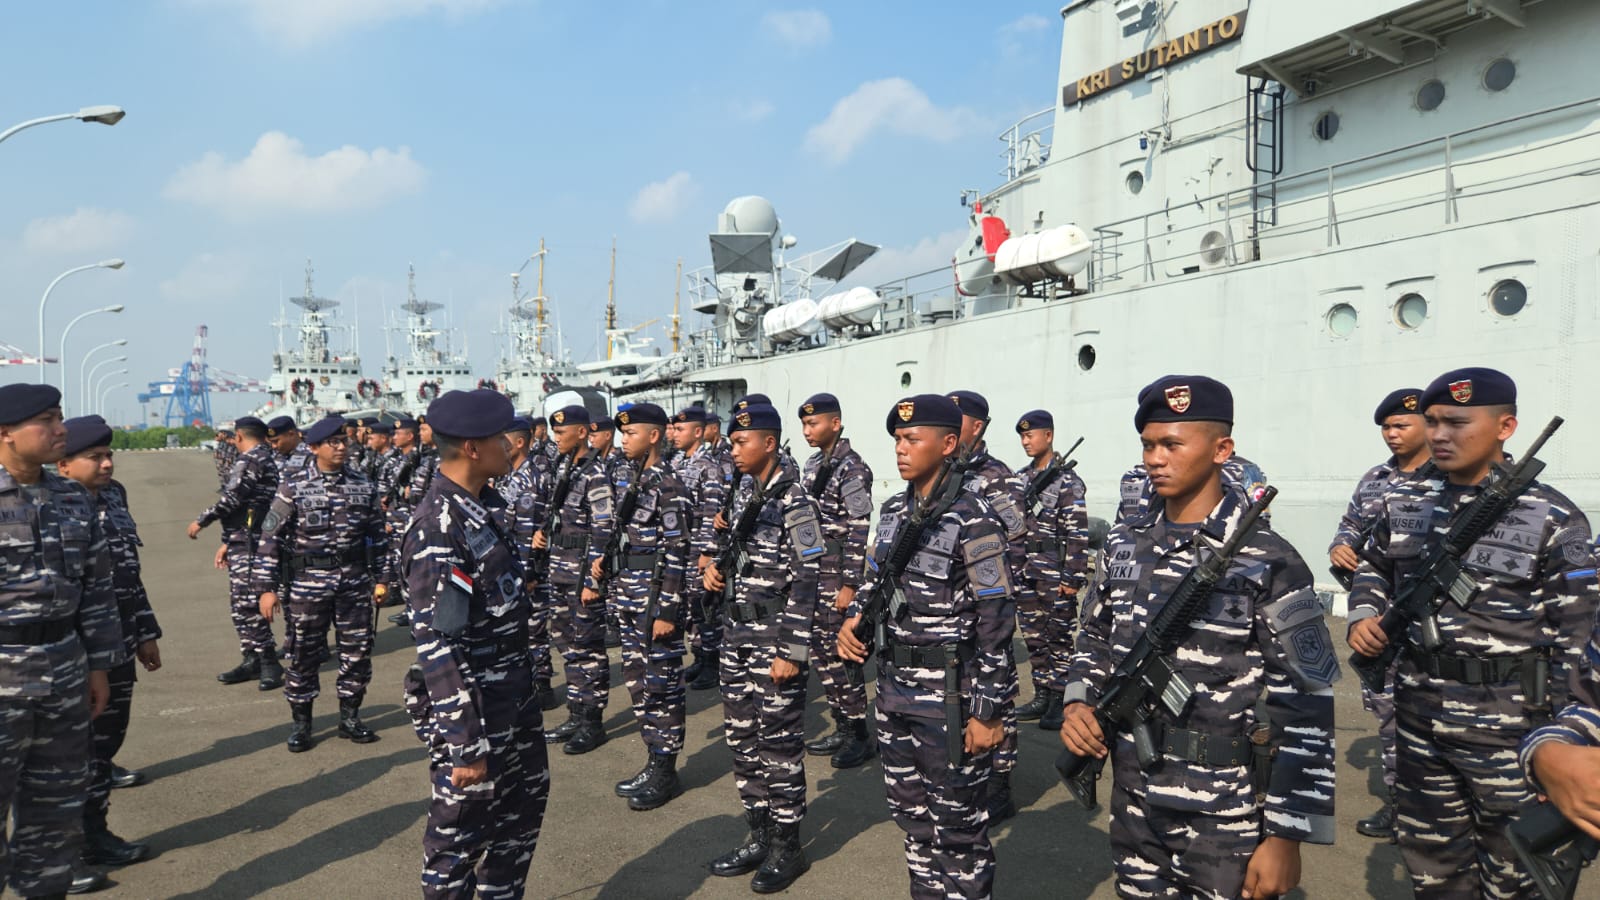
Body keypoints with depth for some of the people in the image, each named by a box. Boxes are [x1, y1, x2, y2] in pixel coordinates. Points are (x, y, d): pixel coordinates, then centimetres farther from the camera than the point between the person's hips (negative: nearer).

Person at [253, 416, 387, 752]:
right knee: (303, 653, 6)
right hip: (307, 584, -2)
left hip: (355, 583, 3)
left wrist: (380, 578, 8)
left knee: (357, 650, 7)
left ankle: (350, 717, 23)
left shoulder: (364, 486, 5)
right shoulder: (293, 487, -4)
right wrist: (266, 587, -8)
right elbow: (271, 538, -4)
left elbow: (378, 535, 10)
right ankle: (301, 722, 21)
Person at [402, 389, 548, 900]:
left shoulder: (483, 504, 4)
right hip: (470, 705, -9)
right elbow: (438, 648, -26)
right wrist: (465, 744, -25)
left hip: (513, 694, 9)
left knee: (525, 800, 24)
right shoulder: (437, 530, -24)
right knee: (460, 830, 9)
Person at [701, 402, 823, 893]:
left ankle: (787, 847, 18)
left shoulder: (794, 502, -14)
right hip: (737, 635, 8)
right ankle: (760, 834, 28)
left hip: (776, 640, -8)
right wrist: (716, 570, 0)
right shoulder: (743, 498, 10)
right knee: (742, 740, 14)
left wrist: (792, 651, -18)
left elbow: (807, 581, -17)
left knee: (779, 745, 3)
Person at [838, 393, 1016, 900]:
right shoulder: (894, 510, 7)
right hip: (895, 689, 7)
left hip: (949, 697, -7)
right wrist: (853, 618, -3)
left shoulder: (974, 521, -15)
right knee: (910, 812, 20)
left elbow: (996, 621, -16)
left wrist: (988, 710, -16)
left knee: (957, 825, 7)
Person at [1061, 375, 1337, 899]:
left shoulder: (1268, 563, -12)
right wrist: (1079, 703, -4)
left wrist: (1286, 836, -13)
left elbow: (1306, 710, -12)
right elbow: (1096, 638, 15)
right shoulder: (1124, 544, 3)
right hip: (1134, 802, 5)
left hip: (1226, 818, -5)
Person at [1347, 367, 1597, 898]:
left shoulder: (1551, 518, -11)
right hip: (1418, 715, 4)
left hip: (1508, 726, -4)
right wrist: (1364, 615, -2)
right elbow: (1374, 567, 18)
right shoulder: (1403, 502, 2)